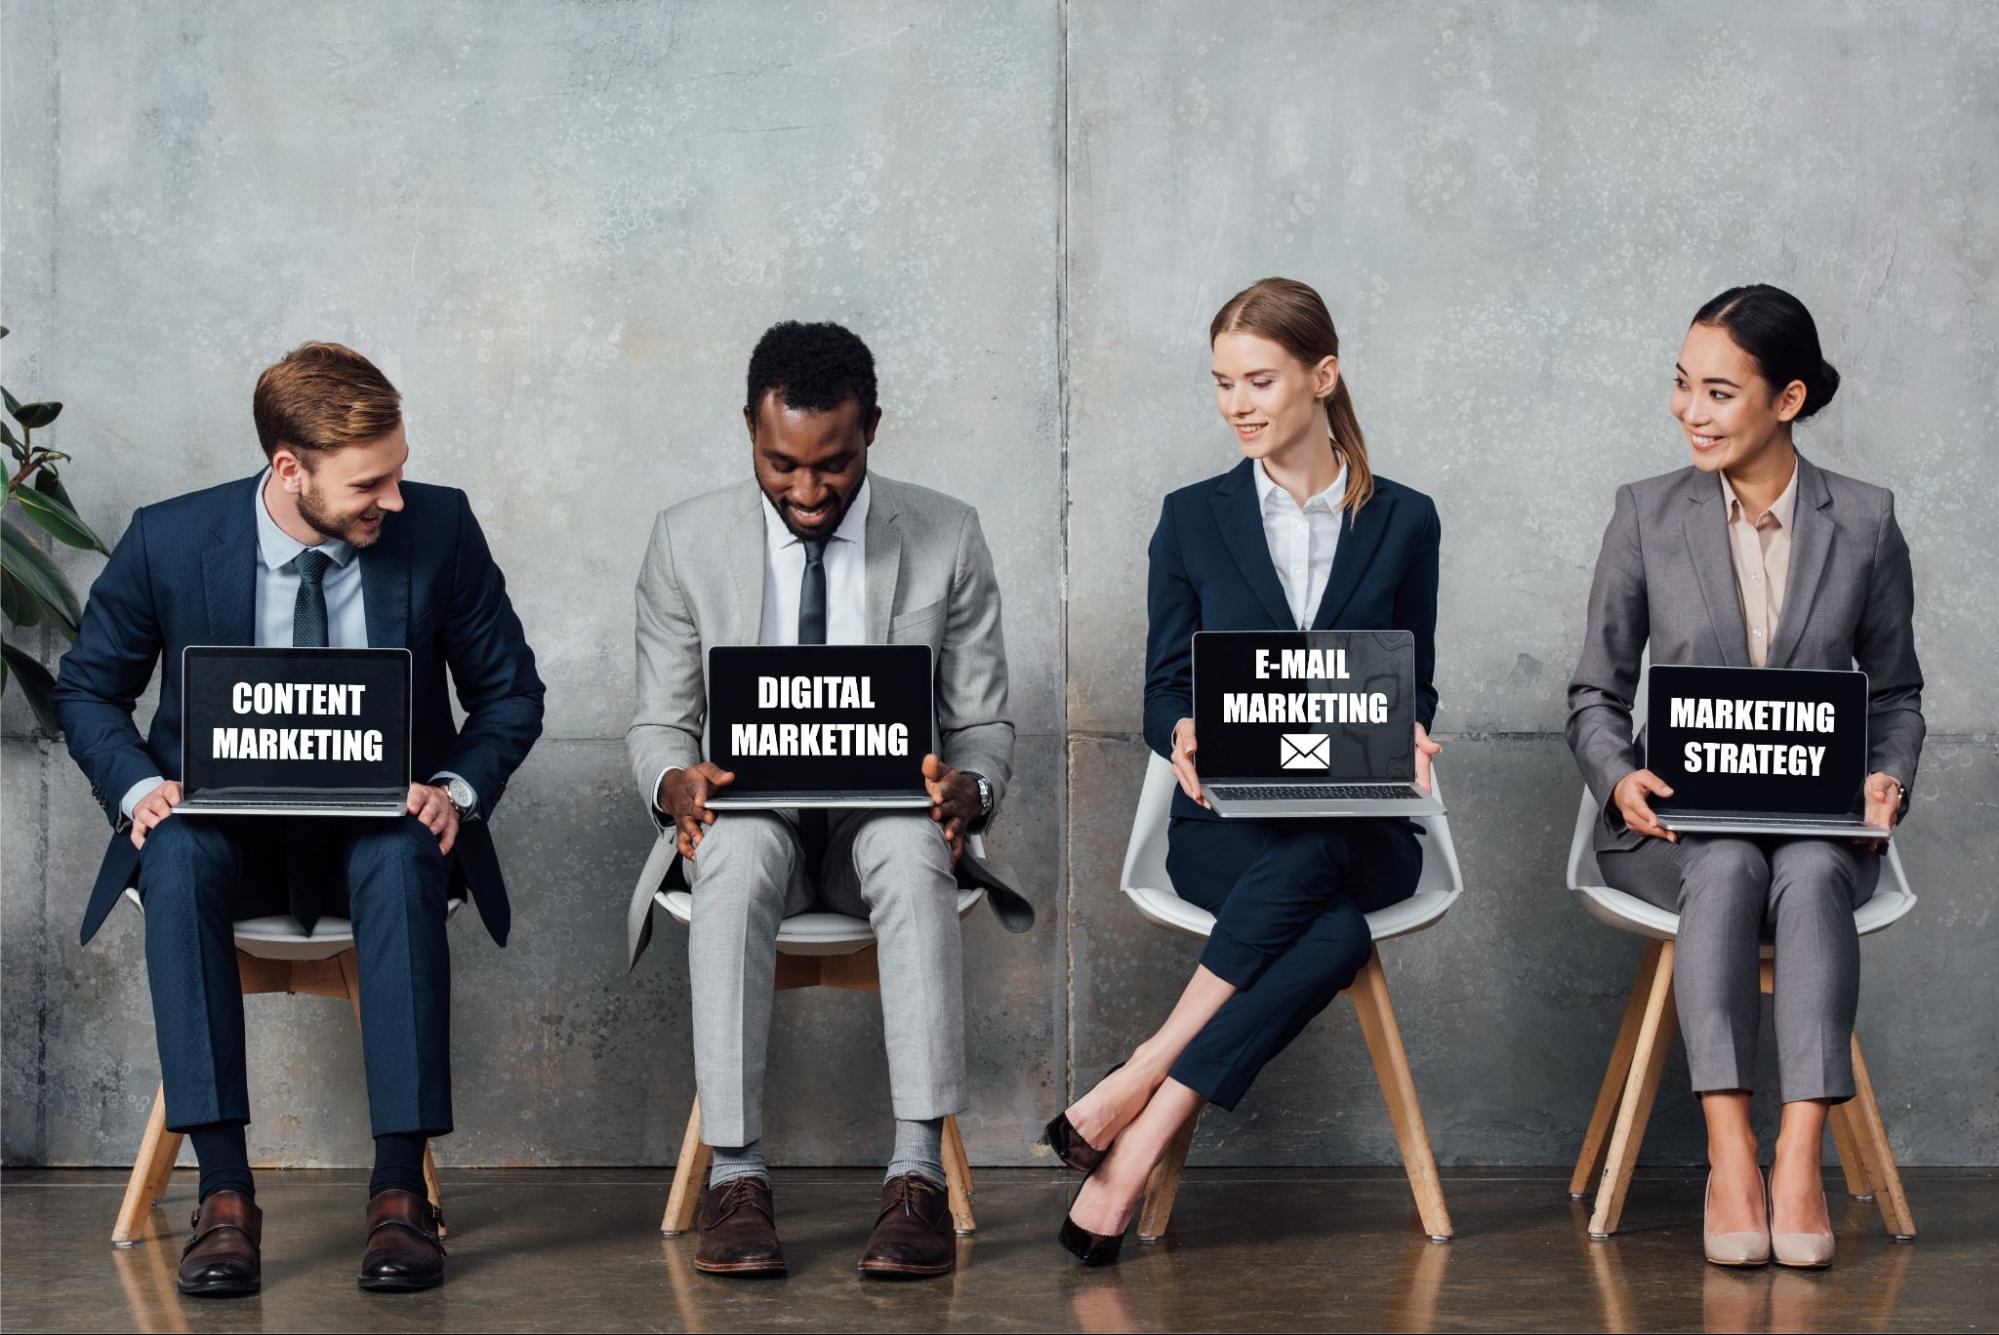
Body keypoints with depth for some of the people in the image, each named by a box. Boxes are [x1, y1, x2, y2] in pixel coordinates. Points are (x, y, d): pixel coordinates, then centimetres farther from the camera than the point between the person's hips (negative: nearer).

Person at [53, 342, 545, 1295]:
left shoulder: (439, 528, -6)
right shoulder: (170, 541, -7)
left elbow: (509, 690, 5)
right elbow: (88, 688, 7)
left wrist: (457, 787, -14)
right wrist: (137, 787, -13)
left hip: (381, 827, 0)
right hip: (230, 830, 0)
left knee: (402, 859, -36)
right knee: (177, 859, -35)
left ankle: (400, 1190, -34)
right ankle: (224, 1194, -33)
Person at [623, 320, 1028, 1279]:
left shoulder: (947, 539, 1)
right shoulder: (687, 542, 2)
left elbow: (985, 724, 4)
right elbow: (657, 723, 5)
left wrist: (967, 787, -21)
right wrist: (676, 781, -20)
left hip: (888, 818, 0)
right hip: (744, 820, 0)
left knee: (913, 849, -37)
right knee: (740, 847, -37)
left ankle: (918, 1175, -40)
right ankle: (735, 1175, -37)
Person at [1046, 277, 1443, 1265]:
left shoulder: (1403, 522, 11)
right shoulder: (1194, 519, 10)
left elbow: (1414, 683, 14)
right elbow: (1161, 694, 8)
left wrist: (1406, 734, -11)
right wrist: (1187, 735, -17)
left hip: (1358, 827, 1)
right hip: (1227, 823, -1)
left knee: (1307, 859, -38)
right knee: (1332, 933, -35)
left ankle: (1140, 1089, -36)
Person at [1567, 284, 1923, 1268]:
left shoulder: (1864, 523, 8)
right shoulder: (1646, 515, 6)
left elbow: (1895, 690, 15)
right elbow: (1596, 691, 8)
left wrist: (1889, 780, -7)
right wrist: (1620, 779, -13)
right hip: (1676, 823, 0)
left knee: (1812, 875, -36)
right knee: (1727, 867, -36)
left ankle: (1798, 1162, -43)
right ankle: (1731, 1159, -41)